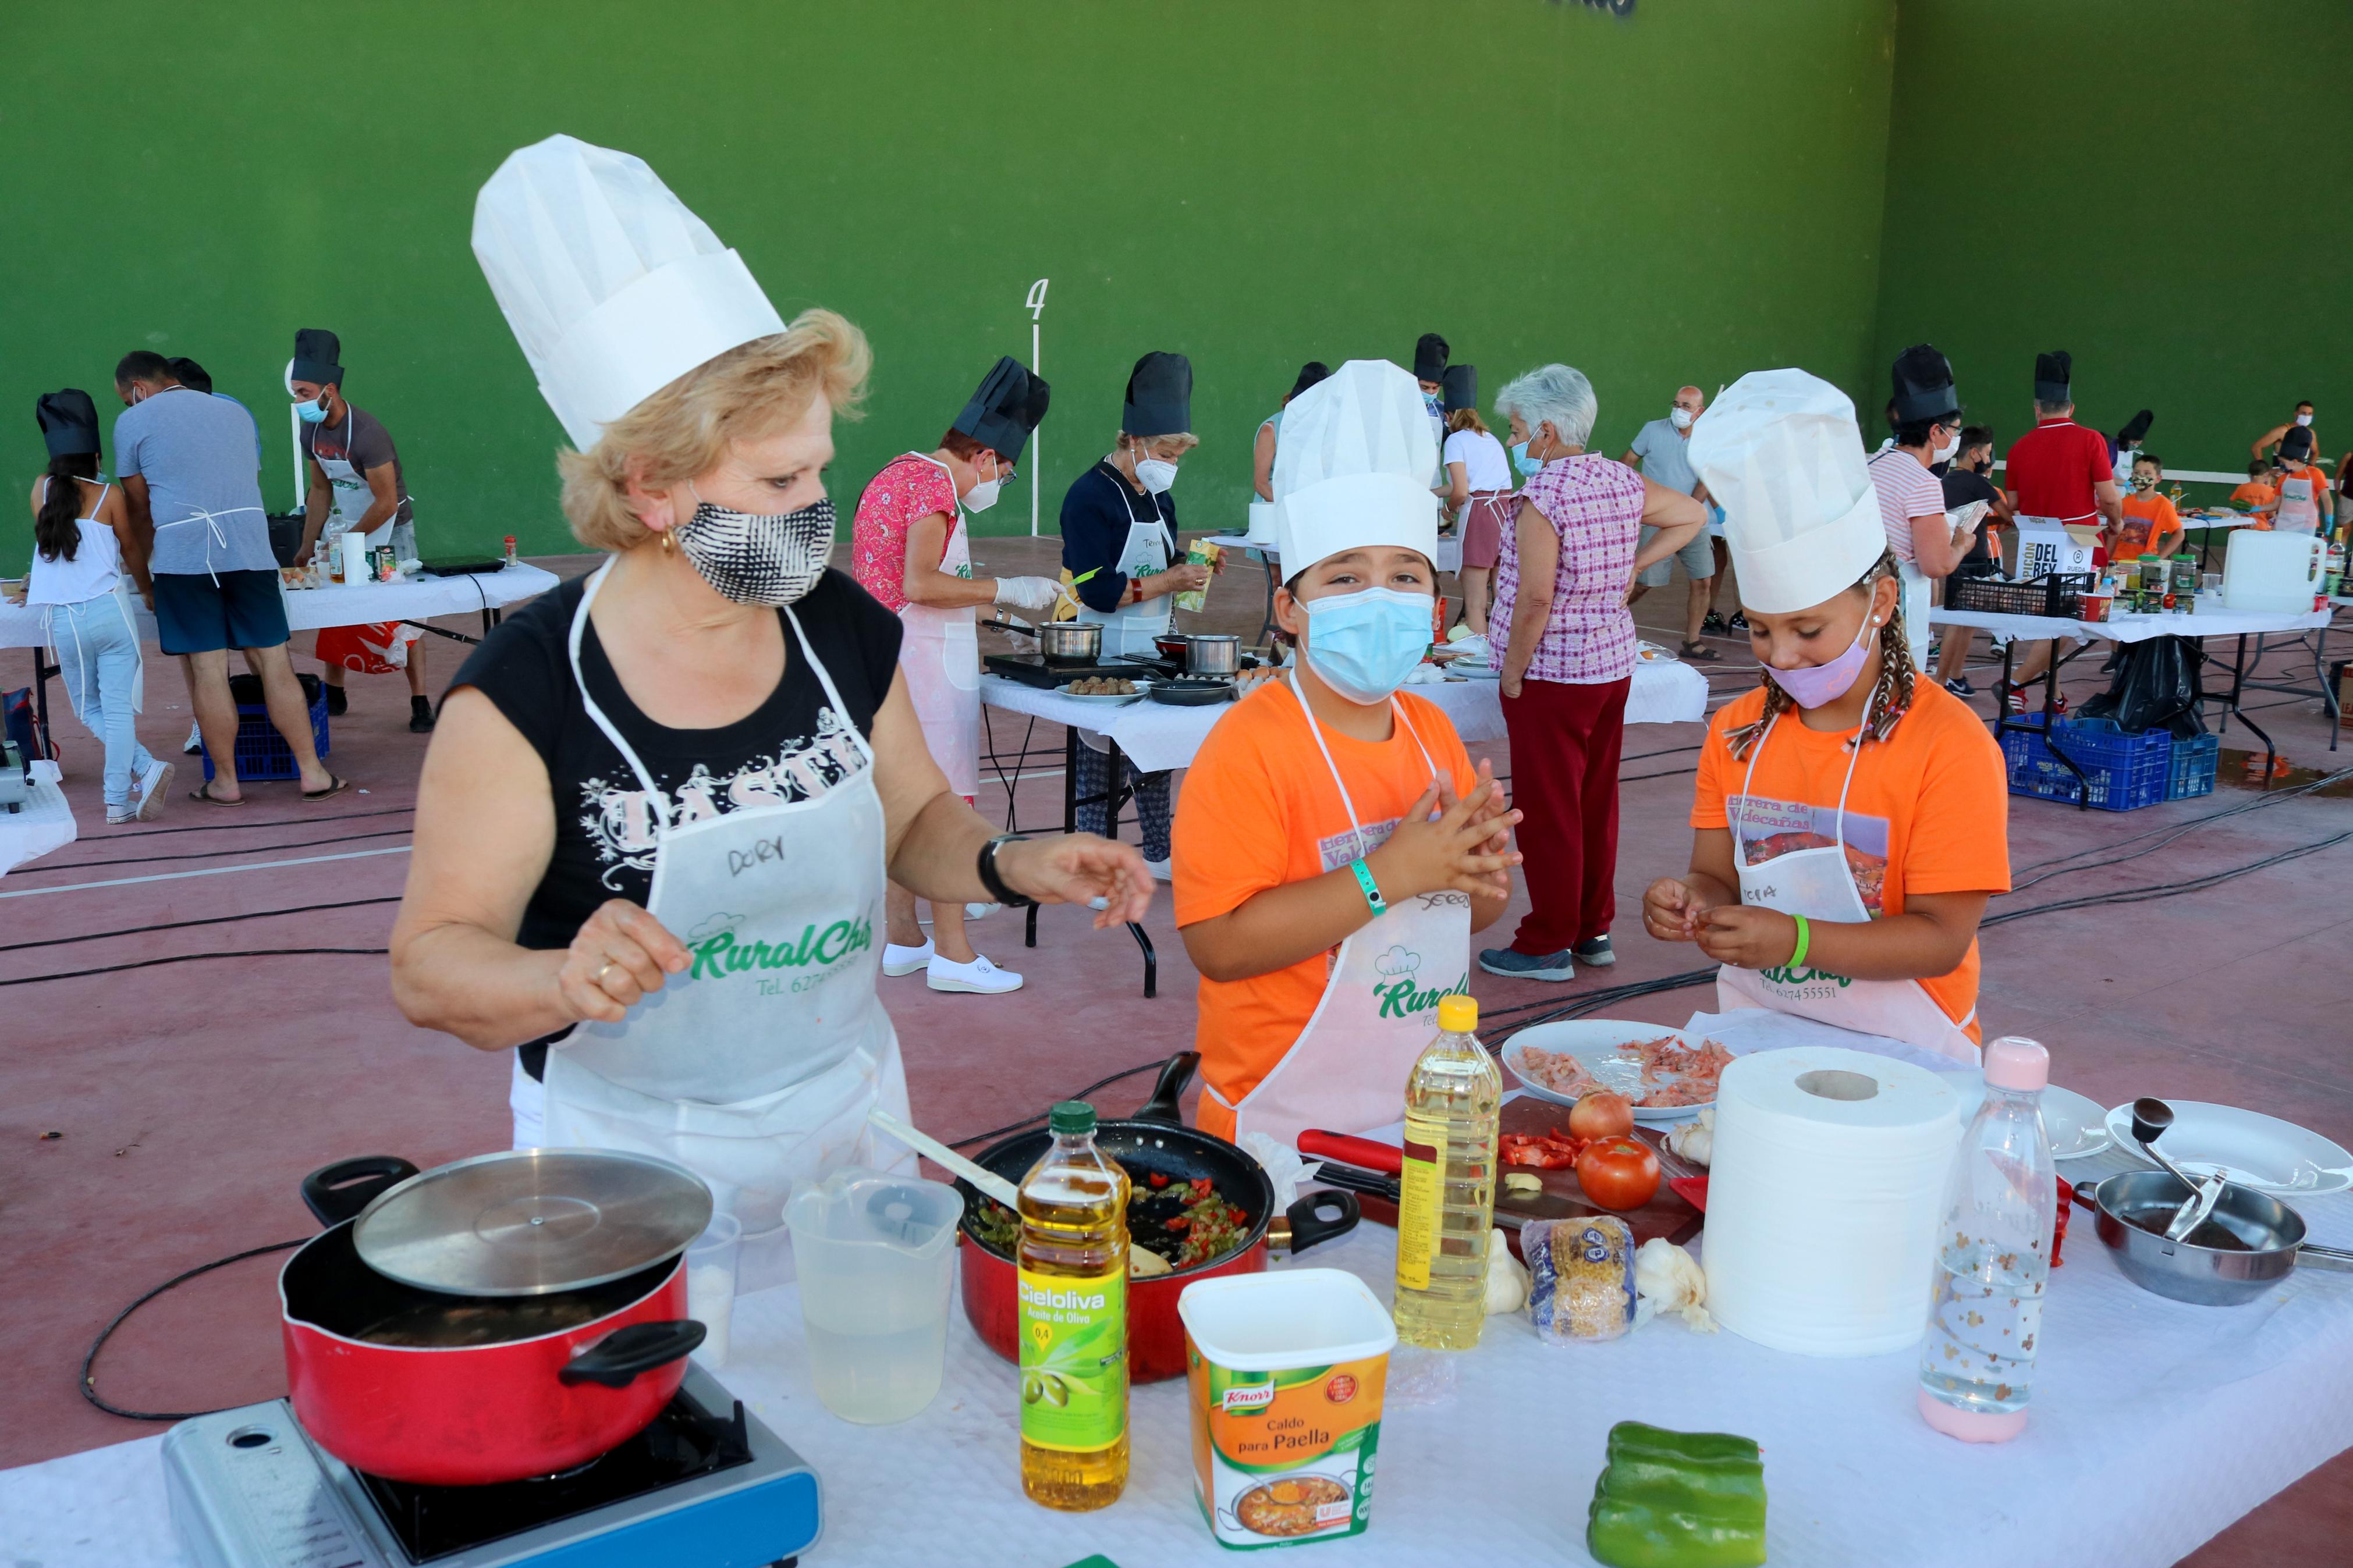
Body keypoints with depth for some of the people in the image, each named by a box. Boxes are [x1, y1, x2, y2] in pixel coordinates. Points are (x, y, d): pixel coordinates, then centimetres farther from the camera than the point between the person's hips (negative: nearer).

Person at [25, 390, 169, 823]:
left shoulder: (41, 491, 7)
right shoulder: (108, 496, 0)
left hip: (62, 620, 2)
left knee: (89, 711, 14)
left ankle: (145, 769, -3)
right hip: (109, 610, -2)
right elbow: (131, 552, 11)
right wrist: (149, 592, 29)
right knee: (118, 710, -1)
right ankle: (119, 800, -6)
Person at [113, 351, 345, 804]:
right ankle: (312, 774, 3)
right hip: (249, 548, 3)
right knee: (274, 663, 3)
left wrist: (142, 569, 26)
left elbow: (139, 508, 13)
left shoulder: (133, 422, 8)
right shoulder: (235, 412, 21)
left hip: (183, 554, -3)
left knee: (207, 670, 1)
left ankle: (226, 783, 7)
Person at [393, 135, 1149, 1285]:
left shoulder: (845, 632, -4)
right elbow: (429, 964, -14)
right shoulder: (528, 692, -19)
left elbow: (913, 817, 10)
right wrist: (564, 978, -34)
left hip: (848, 1123, 5)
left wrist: (1011, 866, -10)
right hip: (633, 1161, -4)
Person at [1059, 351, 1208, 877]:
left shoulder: (1159, 497, 12)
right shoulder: (1090, 495, -15)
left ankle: (1158, 852, 28)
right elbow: (1097, 591, -22)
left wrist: (1190, 564, 1)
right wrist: (1168, 582, -20)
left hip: (1156, 647, 8)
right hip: (1106, 654, -8)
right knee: (1101, 755, -2)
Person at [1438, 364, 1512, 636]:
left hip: (1479, 514, -7)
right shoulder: (1491, 439, 21)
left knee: (1475, 604, -3)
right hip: (1508, 510, 7)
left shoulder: (1455, 440, 0)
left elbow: (1460, 492, -11)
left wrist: (1449, 508, 10)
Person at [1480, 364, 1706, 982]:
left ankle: (1548, 945, 9)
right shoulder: (1623, 481, 4)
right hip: (1613, 661, 8)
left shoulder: (1542, 495, -18)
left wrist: (1512, 674, -12)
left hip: (1553, 672, -8)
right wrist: (1631, 566, 13)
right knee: (1597, 800, 15)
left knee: (1549, 809, 1)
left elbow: (1535, 598, -23)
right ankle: (1594, 930, 26)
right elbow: (1693, 515, 18)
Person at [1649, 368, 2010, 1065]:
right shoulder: (1736, 732, 8)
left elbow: (1942, 940, -12)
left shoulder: (1950, 745, -9)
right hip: (1754, 1032, 4)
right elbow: (1719, 878, 10)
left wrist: (1796, 939, -25)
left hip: (1893, 1051, -4)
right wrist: (1691, 902, -13)